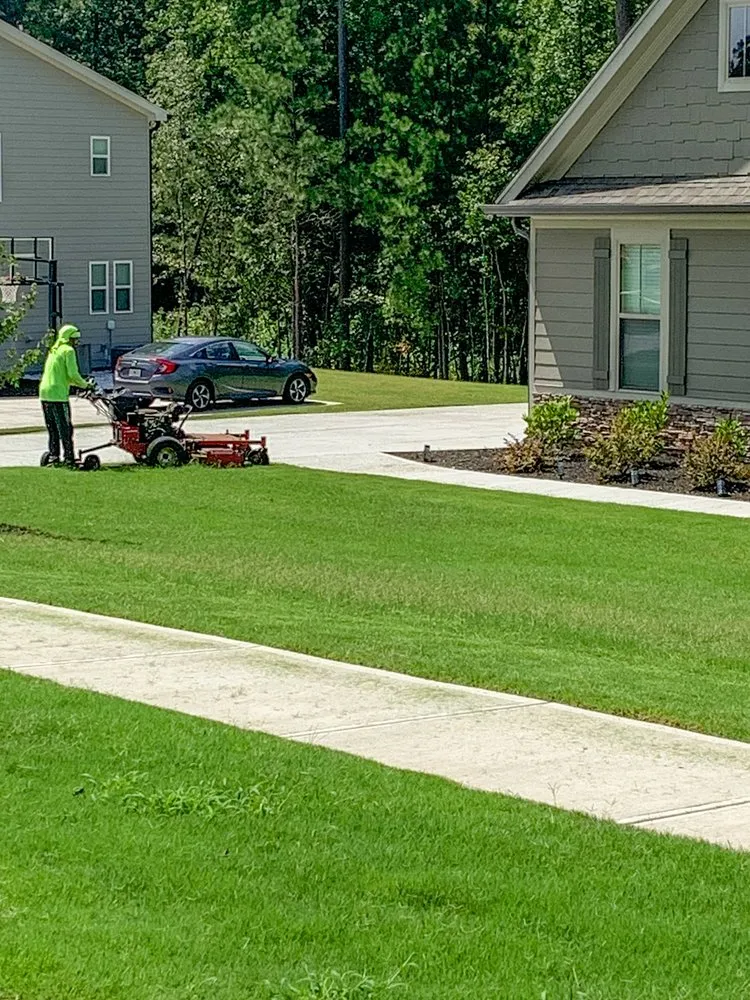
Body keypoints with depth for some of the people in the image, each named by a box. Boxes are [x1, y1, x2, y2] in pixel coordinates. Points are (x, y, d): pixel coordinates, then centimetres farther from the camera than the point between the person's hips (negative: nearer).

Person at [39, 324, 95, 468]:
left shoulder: (54, 350, 21)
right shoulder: (68, 350, -6)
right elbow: (73, 374, -13)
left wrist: (81, 383, 24)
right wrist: (86, 385, 1)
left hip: (45, 393, 8)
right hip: (58, 395, -8)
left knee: (52, 429, 15)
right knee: (65, 429, -5)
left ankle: (53, 457, 17)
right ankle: (69, 459, -5)